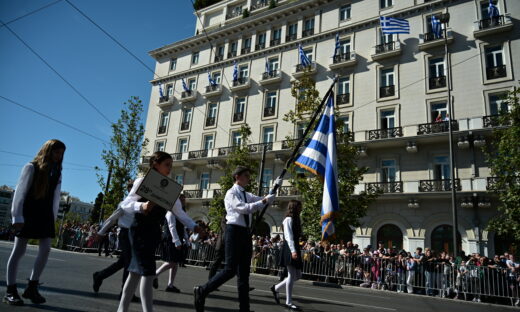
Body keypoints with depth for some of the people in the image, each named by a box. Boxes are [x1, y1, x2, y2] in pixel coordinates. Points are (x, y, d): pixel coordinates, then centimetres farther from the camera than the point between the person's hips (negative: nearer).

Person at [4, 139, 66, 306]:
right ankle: (10, 291, 11)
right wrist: (17, 216, -15)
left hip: (45, 215, 6)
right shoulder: (31, 167, -5)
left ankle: (32, 288, 12)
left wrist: (53, 217, 6)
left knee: (45, 250, 0)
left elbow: (56, 197, 10)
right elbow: (20, 191, -10)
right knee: (19, 251, 1)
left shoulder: (57, 173, 11)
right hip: (28, 213, -5)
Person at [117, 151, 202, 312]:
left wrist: (193, 226, -4)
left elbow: (178, 211, 7)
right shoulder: (142, 181, -7)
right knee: (148, 271, -13)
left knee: (136, 272, 14)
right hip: (140, 230, -7)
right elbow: (125, 204, -10)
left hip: (154, 232, 7)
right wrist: (141, 206, -30)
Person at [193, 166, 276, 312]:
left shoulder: (247, 195, 16)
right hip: (234, 231, -8)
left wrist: (275, 187, 5)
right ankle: (202, 291, 7)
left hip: (246, 232, 8)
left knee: (244, 272, 9)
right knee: (230, 270, -10)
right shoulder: (231, 193, -8)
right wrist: (264, 201, -23)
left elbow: (262, 200, 15)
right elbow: (243, 208, -22)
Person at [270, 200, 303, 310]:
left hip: (295, 249, 10)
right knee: (292, 275, -6)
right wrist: (293, 250, -26)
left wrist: (296, 250, 14)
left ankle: (276, 288, 20)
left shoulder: (296, 220, 20)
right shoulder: (288, 219, -8)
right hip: (290, 250, -10)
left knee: (298, 275, 11)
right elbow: (288, 236, -18)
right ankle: (288, 302, 3)